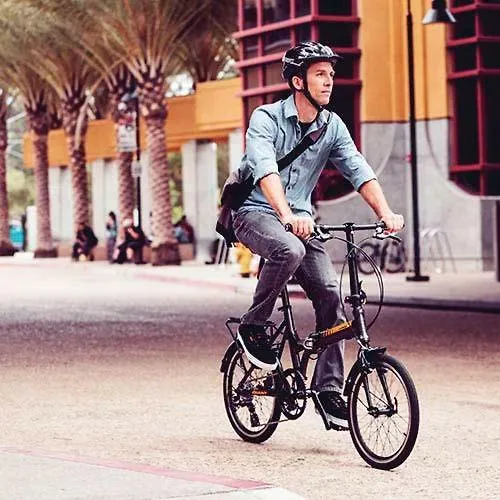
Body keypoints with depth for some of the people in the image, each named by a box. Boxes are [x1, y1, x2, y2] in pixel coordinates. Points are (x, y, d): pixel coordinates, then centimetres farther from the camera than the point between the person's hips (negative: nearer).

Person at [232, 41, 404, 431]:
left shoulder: (332, 126, 3)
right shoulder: (267, 118, -14)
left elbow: (359, 170, -7)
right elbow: (265, 169, -30)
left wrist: (386, 213, -24)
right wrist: (287, 216, -46)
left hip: (300, 219, 5)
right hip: (256, 213, -5)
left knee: (330, 294, -11)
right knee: (289, 251, -37)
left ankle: (328, 389, -2)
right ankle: (252, 327, -14)